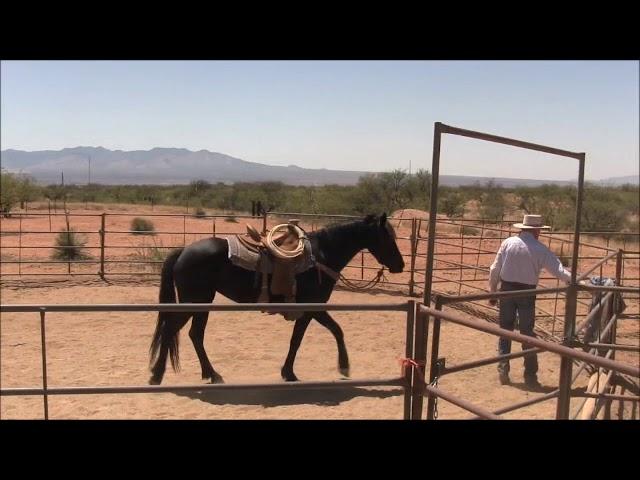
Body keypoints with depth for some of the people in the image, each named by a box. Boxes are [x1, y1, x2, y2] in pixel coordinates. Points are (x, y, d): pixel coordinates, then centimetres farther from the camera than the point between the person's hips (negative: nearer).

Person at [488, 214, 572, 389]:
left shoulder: (508, 243, -2)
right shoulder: (540, 250, -7)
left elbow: (495, 269, 0)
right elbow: (559, 270, -11)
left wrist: (492, 291, 8)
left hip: (507, 290, 2)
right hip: (527, 293, -2)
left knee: (505, 330, 13)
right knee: (527, 334, 8)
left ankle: (503, 370, 13)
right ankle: (530, 376, 13)